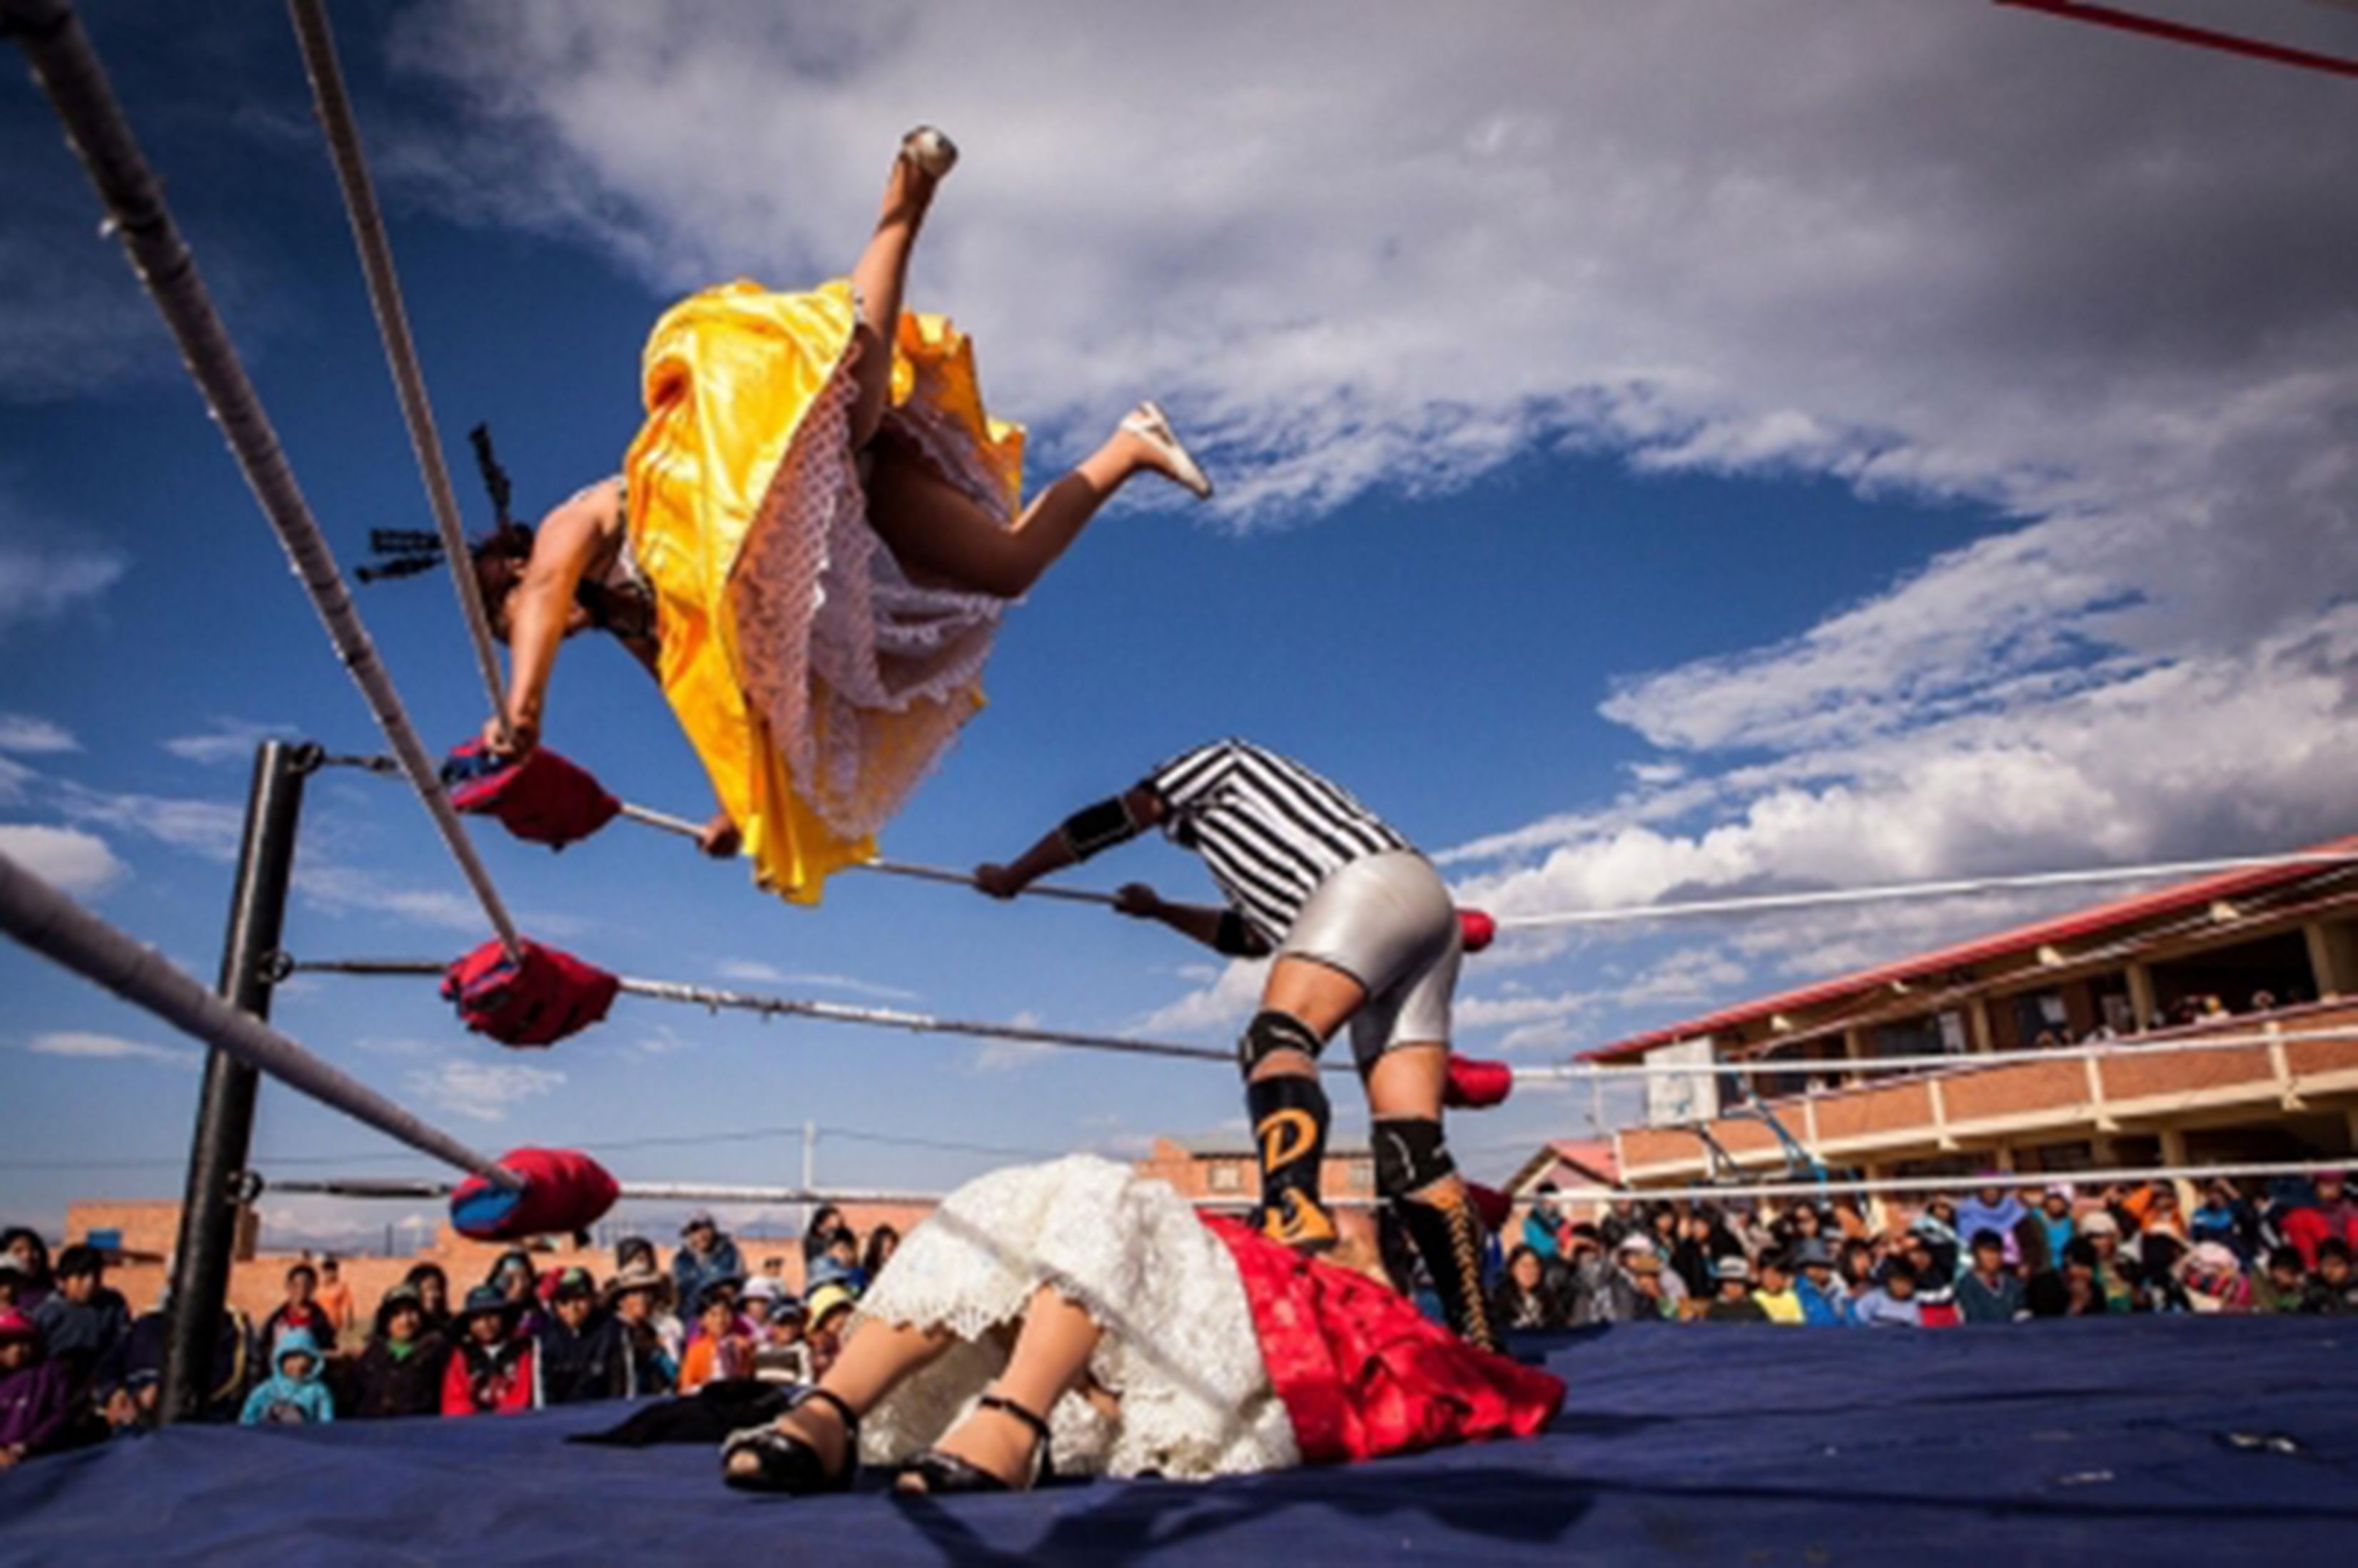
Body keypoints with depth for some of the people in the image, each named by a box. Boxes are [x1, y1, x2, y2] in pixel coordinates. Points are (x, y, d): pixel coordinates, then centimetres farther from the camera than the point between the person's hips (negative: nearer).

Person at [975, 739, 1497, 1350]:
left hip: (1372, 884, -8)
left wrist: (1010, 878, 27)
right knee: (1410, 1148, -2)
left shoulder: (1219, 761, 19)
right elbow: (1250, 935, 48)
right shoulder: (1252, 842, 40)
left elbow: (1110, 820, 16)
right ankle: (1476, 1336, -10)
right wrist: (1161, 911, 60)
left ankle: (1294, 1220, -51)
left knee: (1275, 1041, -26)